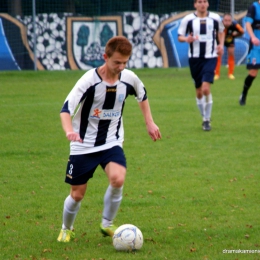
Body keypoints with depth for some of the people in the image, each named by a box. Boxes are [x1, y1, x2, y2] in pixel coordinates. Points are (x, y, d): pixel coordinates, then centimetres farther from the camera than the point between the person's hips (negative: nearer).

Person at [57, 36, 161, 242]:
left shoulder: (129, 79, -7)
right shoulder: (90, 80, -20)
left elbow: (142, 95, 18)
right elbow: (66, 109, -26)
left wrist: (150, 122, 18)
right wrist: (69, 131, -45)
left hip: (112, 142, 2)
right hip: (84, 145, -2)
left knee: (118, 179, -25)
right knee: (77, 194, 4)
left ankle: (107, 224, -2)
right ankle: (66, 229, 33)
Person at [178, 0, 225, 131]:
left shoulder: (215, 18, 2)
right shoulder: (188, 19, -3)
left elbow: (221, 31, 21)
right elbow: (179, 36, 3)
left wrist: (221, 44, 4)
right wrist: (187, 39, -20)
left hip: (210, 57, -1)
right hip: (194, 58, 1)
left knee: (206, 88, -17)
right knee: (199, 92, 9)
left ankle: (207, 120, -7)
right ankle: (205, 118, 28)